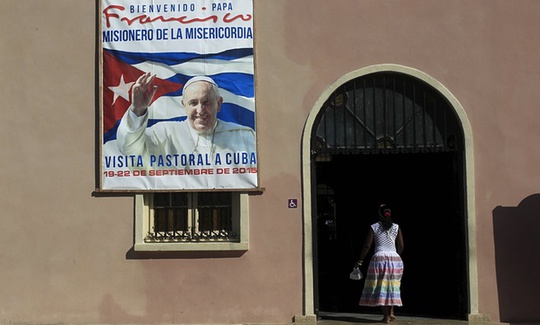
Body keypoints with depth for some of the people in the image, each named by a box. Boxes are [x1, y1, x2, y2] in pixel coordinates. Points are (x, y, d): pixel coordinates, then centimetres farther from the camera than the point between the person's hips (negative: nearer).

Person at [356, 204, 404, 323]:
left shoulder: (374, 227, -1)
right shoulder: (396, 227, 4)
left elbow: (367, 246, -2)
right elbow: (401, 246, 5)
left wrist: (360, 260, 8)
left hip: (379, 258, -2)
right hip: (395, 259, 3)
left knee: (380, 288, 3)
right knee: (392, 287, 17)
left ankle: (386, 316, 1)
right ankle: (391, 312, 14)